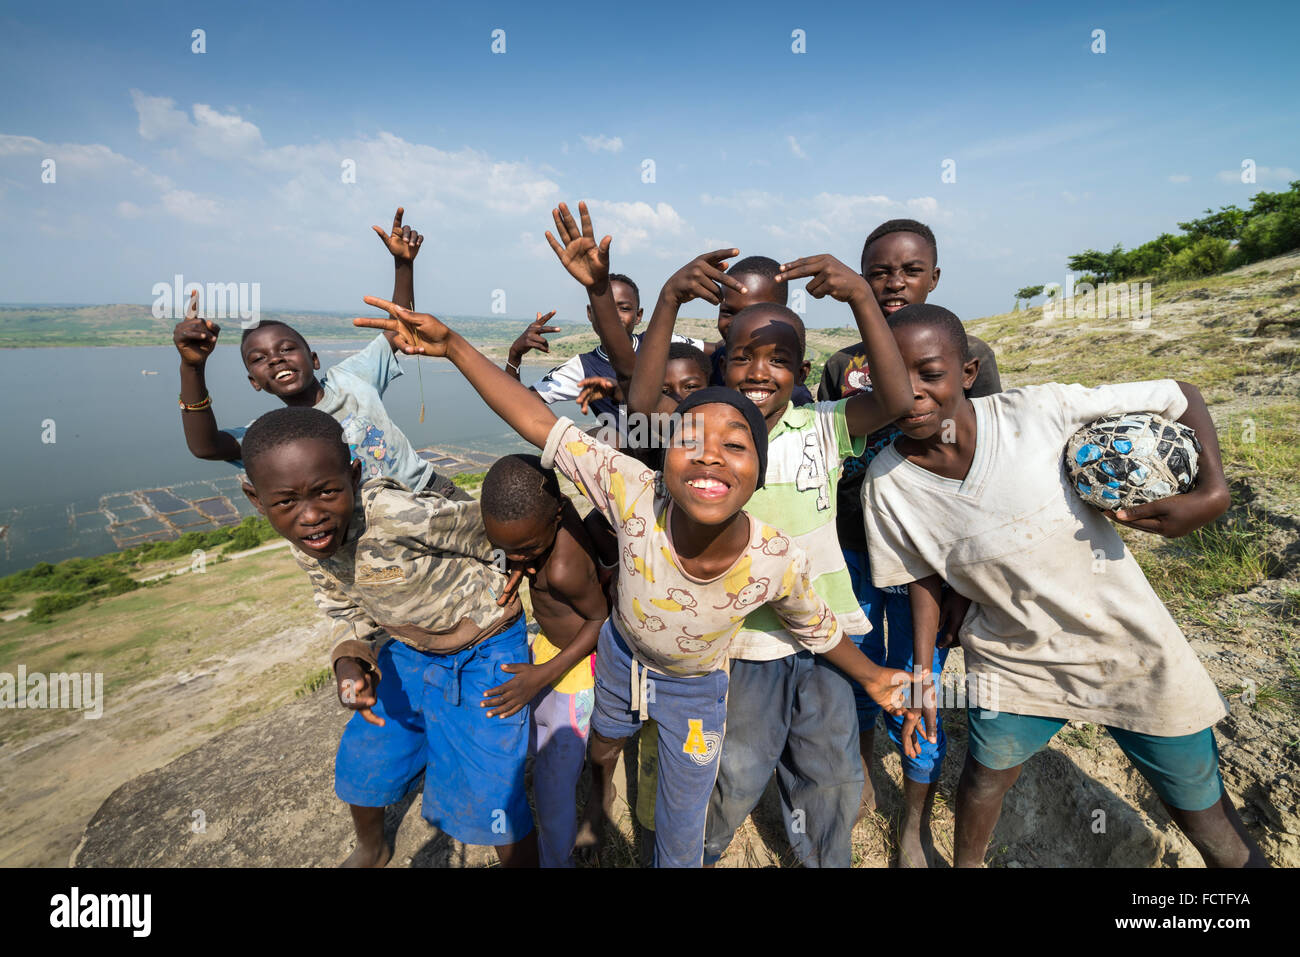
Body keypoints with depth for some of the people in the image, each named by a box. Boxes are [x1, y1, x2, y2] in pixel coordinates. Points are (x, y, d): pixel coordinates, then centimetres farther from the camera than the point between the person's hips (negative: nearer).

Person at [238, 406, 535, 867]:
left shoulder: (405, 518, -38)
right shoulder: (304, 541, -14)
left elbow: (491, 531, -21)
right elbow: (347, 609, 1)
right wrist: (350, 661, -20)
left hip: (482, 651, -6)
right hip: (409, 649, 7)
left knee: (489, 793, -2)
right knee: (363, 759, 22)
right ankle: (371, 848, 55)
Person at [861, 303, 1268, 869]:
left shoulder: (1038, 411, -23)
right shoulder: (887, 483, -16)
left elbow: (1180, 397, -9)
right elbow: (923, 577, -3)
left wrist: (1212, 492, -21)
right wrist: (920, 675, -4)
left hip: (1131, 648, -1)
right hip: (1014, 661, 1)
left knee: (1205, 817, 13)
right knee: (985, 777, 18)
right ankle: (965, 865, 48)